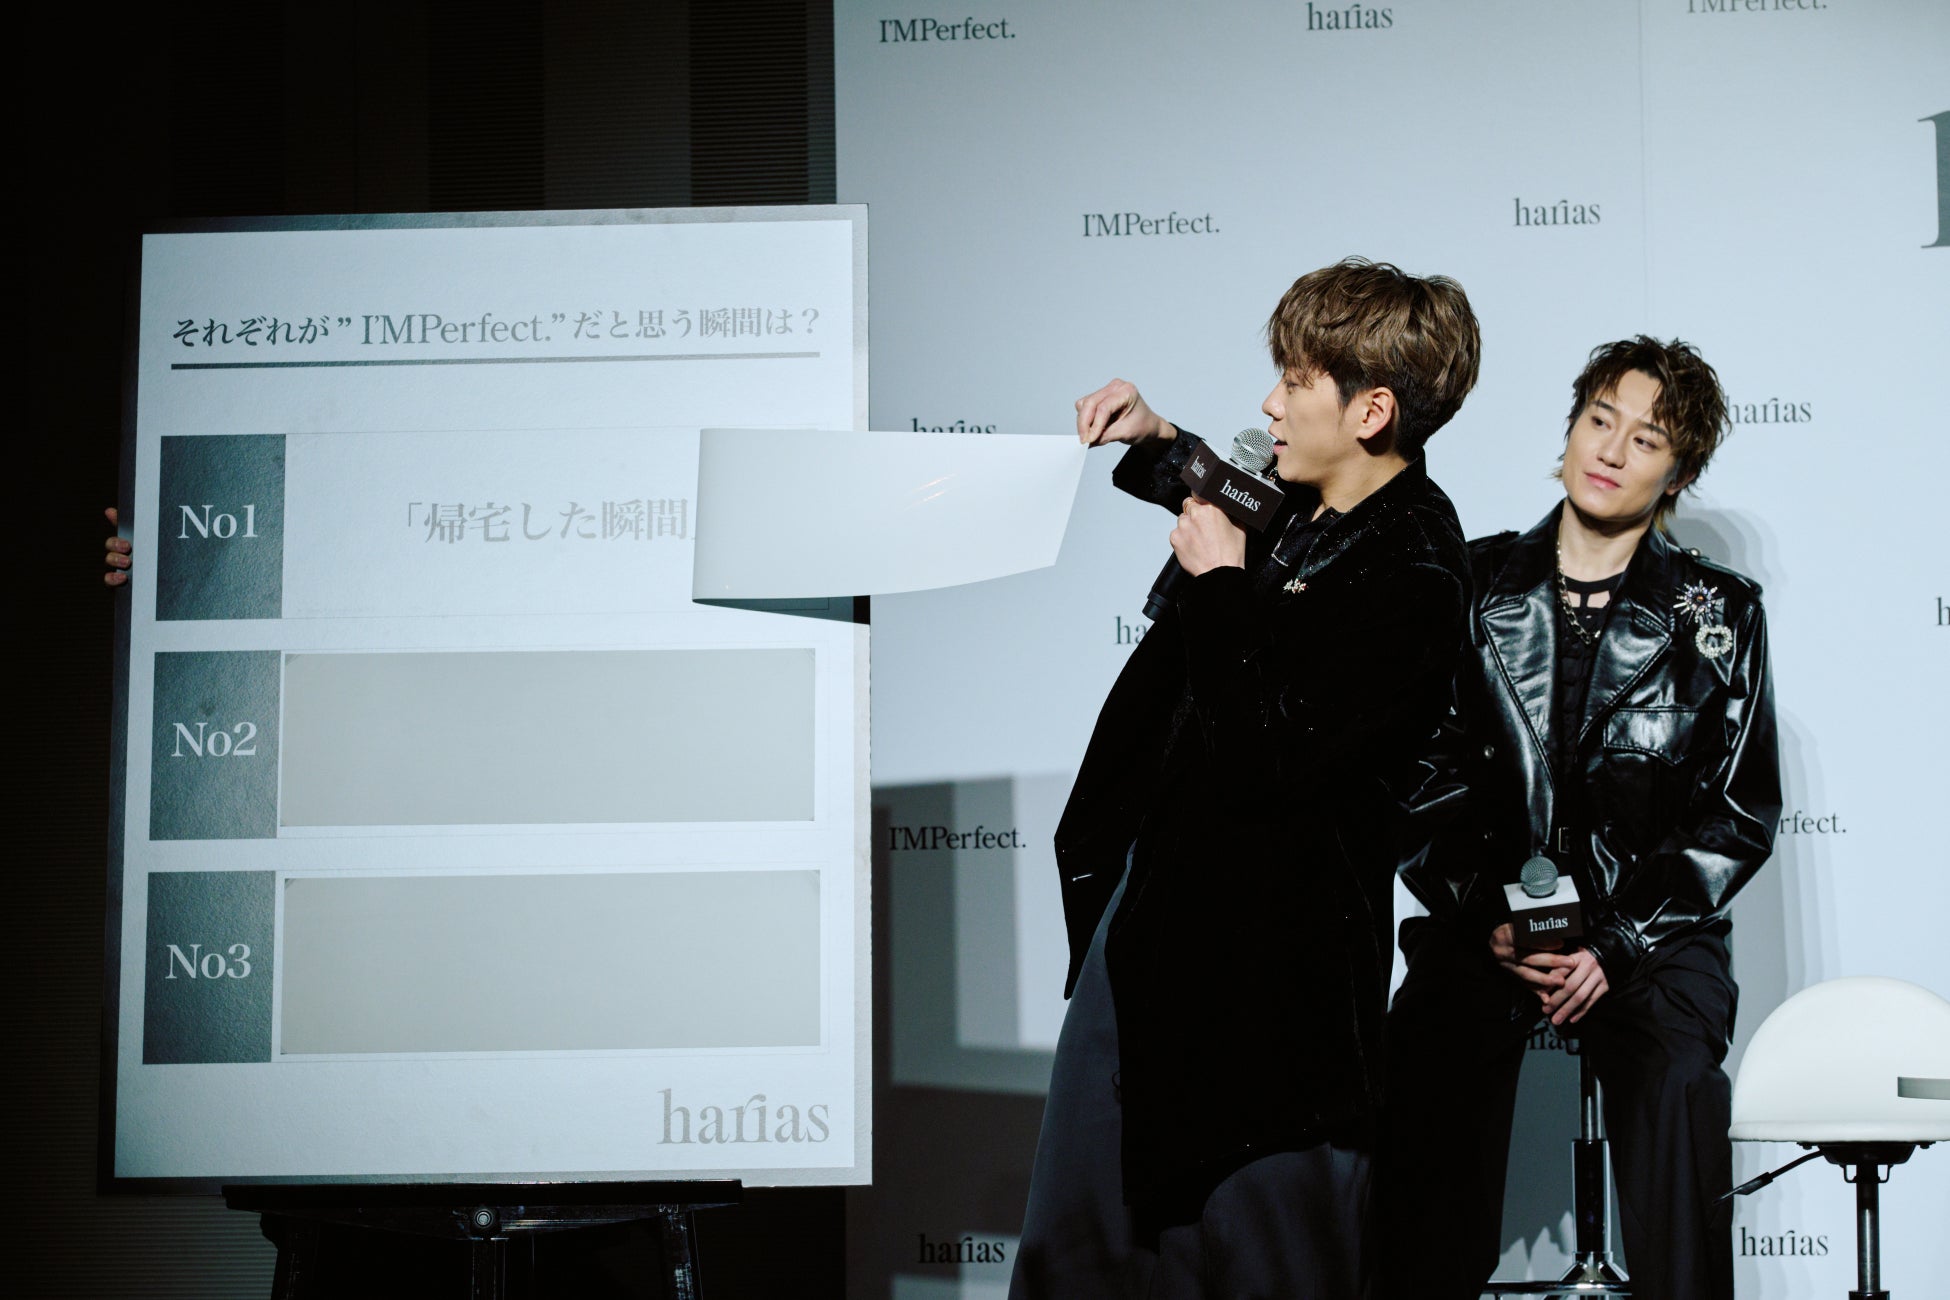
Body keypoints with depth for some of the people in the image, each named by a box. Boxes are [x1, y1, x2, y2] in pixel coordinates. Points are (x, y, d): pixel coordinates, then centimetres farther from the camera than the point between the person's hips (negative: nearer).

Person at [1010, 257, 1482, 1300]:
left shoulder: (1412, 574, -20)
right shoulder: (1298, 520, 6)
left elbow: (1269, 753, -27)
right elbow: (1219, 506, 33)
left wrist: (1221, 581, -17)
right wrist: (1158, 443, 16)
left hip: (1265, 950, -9)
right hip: (1149, 898, 9)